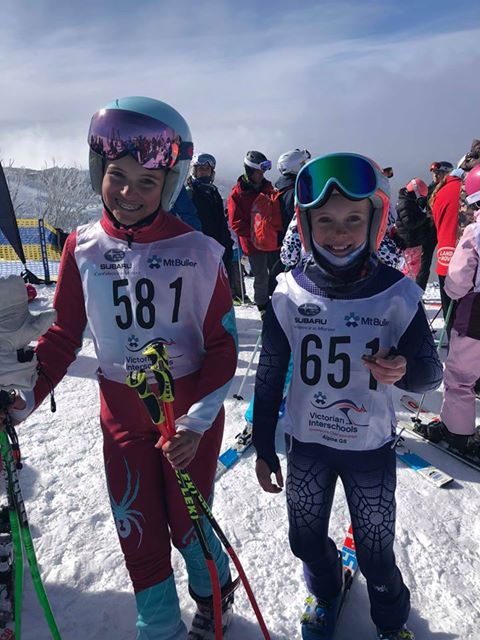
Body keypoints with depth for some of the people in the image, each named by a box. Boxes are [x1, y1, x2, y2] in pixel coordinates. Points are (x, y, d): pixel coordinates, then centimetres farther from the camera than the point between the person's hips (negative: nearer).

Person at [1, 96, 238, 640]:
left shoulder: (198, 252, -13)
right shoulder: (83, 248, -5)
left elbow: (222, 344, -9)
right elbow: (64, 335, 3)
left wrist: (197, 420, -15)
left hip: (192, 410, -2)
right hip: (121, 412, 2)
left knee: (187, 523, 14)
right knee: (138, 533, 12)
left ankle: (213, 595, 49)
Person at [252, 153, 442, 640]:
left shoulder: (398, 294, -15)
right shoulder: (289, 293, -13)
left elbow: (430, 373, -6)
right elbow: (270, 375, -3)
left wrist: (404, 370, -30)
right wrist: (263, 447, 2)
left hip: (372, 447, -1)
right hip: (305, 443, 2)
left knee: (376, 554, 14)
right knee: (306, 540, 21)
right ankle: (325, 592, 56)